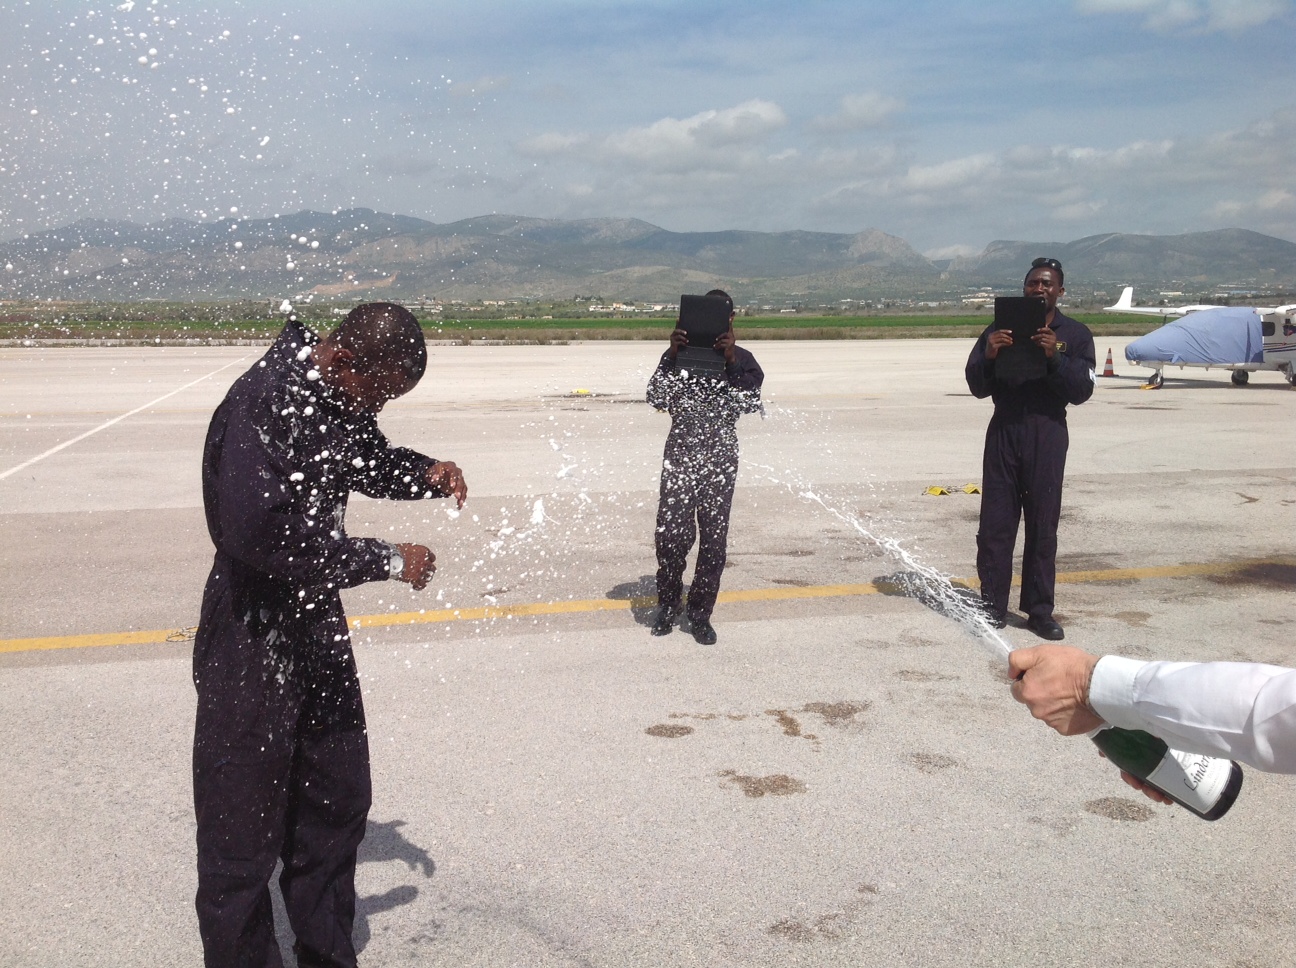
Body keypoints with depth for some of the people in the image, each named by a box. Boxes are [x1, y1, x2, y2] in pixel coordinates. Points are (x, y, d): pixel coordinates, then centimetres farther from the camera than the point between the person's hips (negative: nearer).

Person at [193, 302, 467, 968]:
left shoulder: (341, 396, 1)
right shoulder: (260, 406, -25)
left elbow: (370, 460, 19)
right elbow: (264, 535, -33)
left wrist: (425, 474, -2)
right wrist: (386, 561, -25)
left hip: (317, 626, 9)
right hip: (253, 644, -8)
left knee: (337, 808, 19)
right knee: (245, 835, 4)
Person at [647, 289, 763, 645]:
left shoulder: (742, 359, 4)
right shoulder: (679, 354, 4)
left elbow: (751, 403, -11)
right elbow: (657, 398, -7)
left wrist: (731, 360, -20)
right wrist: (671, 355, -17)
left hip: (720, 456, 1)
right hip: (681, 453, 0)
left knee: (714, 537, 2)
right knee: (671, 534, -5)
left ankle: (700, 614, 14)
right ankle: (668, 605, 16)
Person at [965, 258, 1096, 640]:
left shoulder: (1075, 334, 7)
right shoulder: (1000, 330, 8)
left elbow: (1082, 390, -4)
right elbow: (978, 387, 4)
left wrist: (1055, 358, -19)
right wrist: (988, 356, -16)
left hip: (1047, 434, 0)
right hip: (1004, 432, 1)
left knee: (1043, 525, 3)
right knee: (995, 525, 0)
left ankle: (1040, 611, 11)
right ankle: (992, 608, 7)